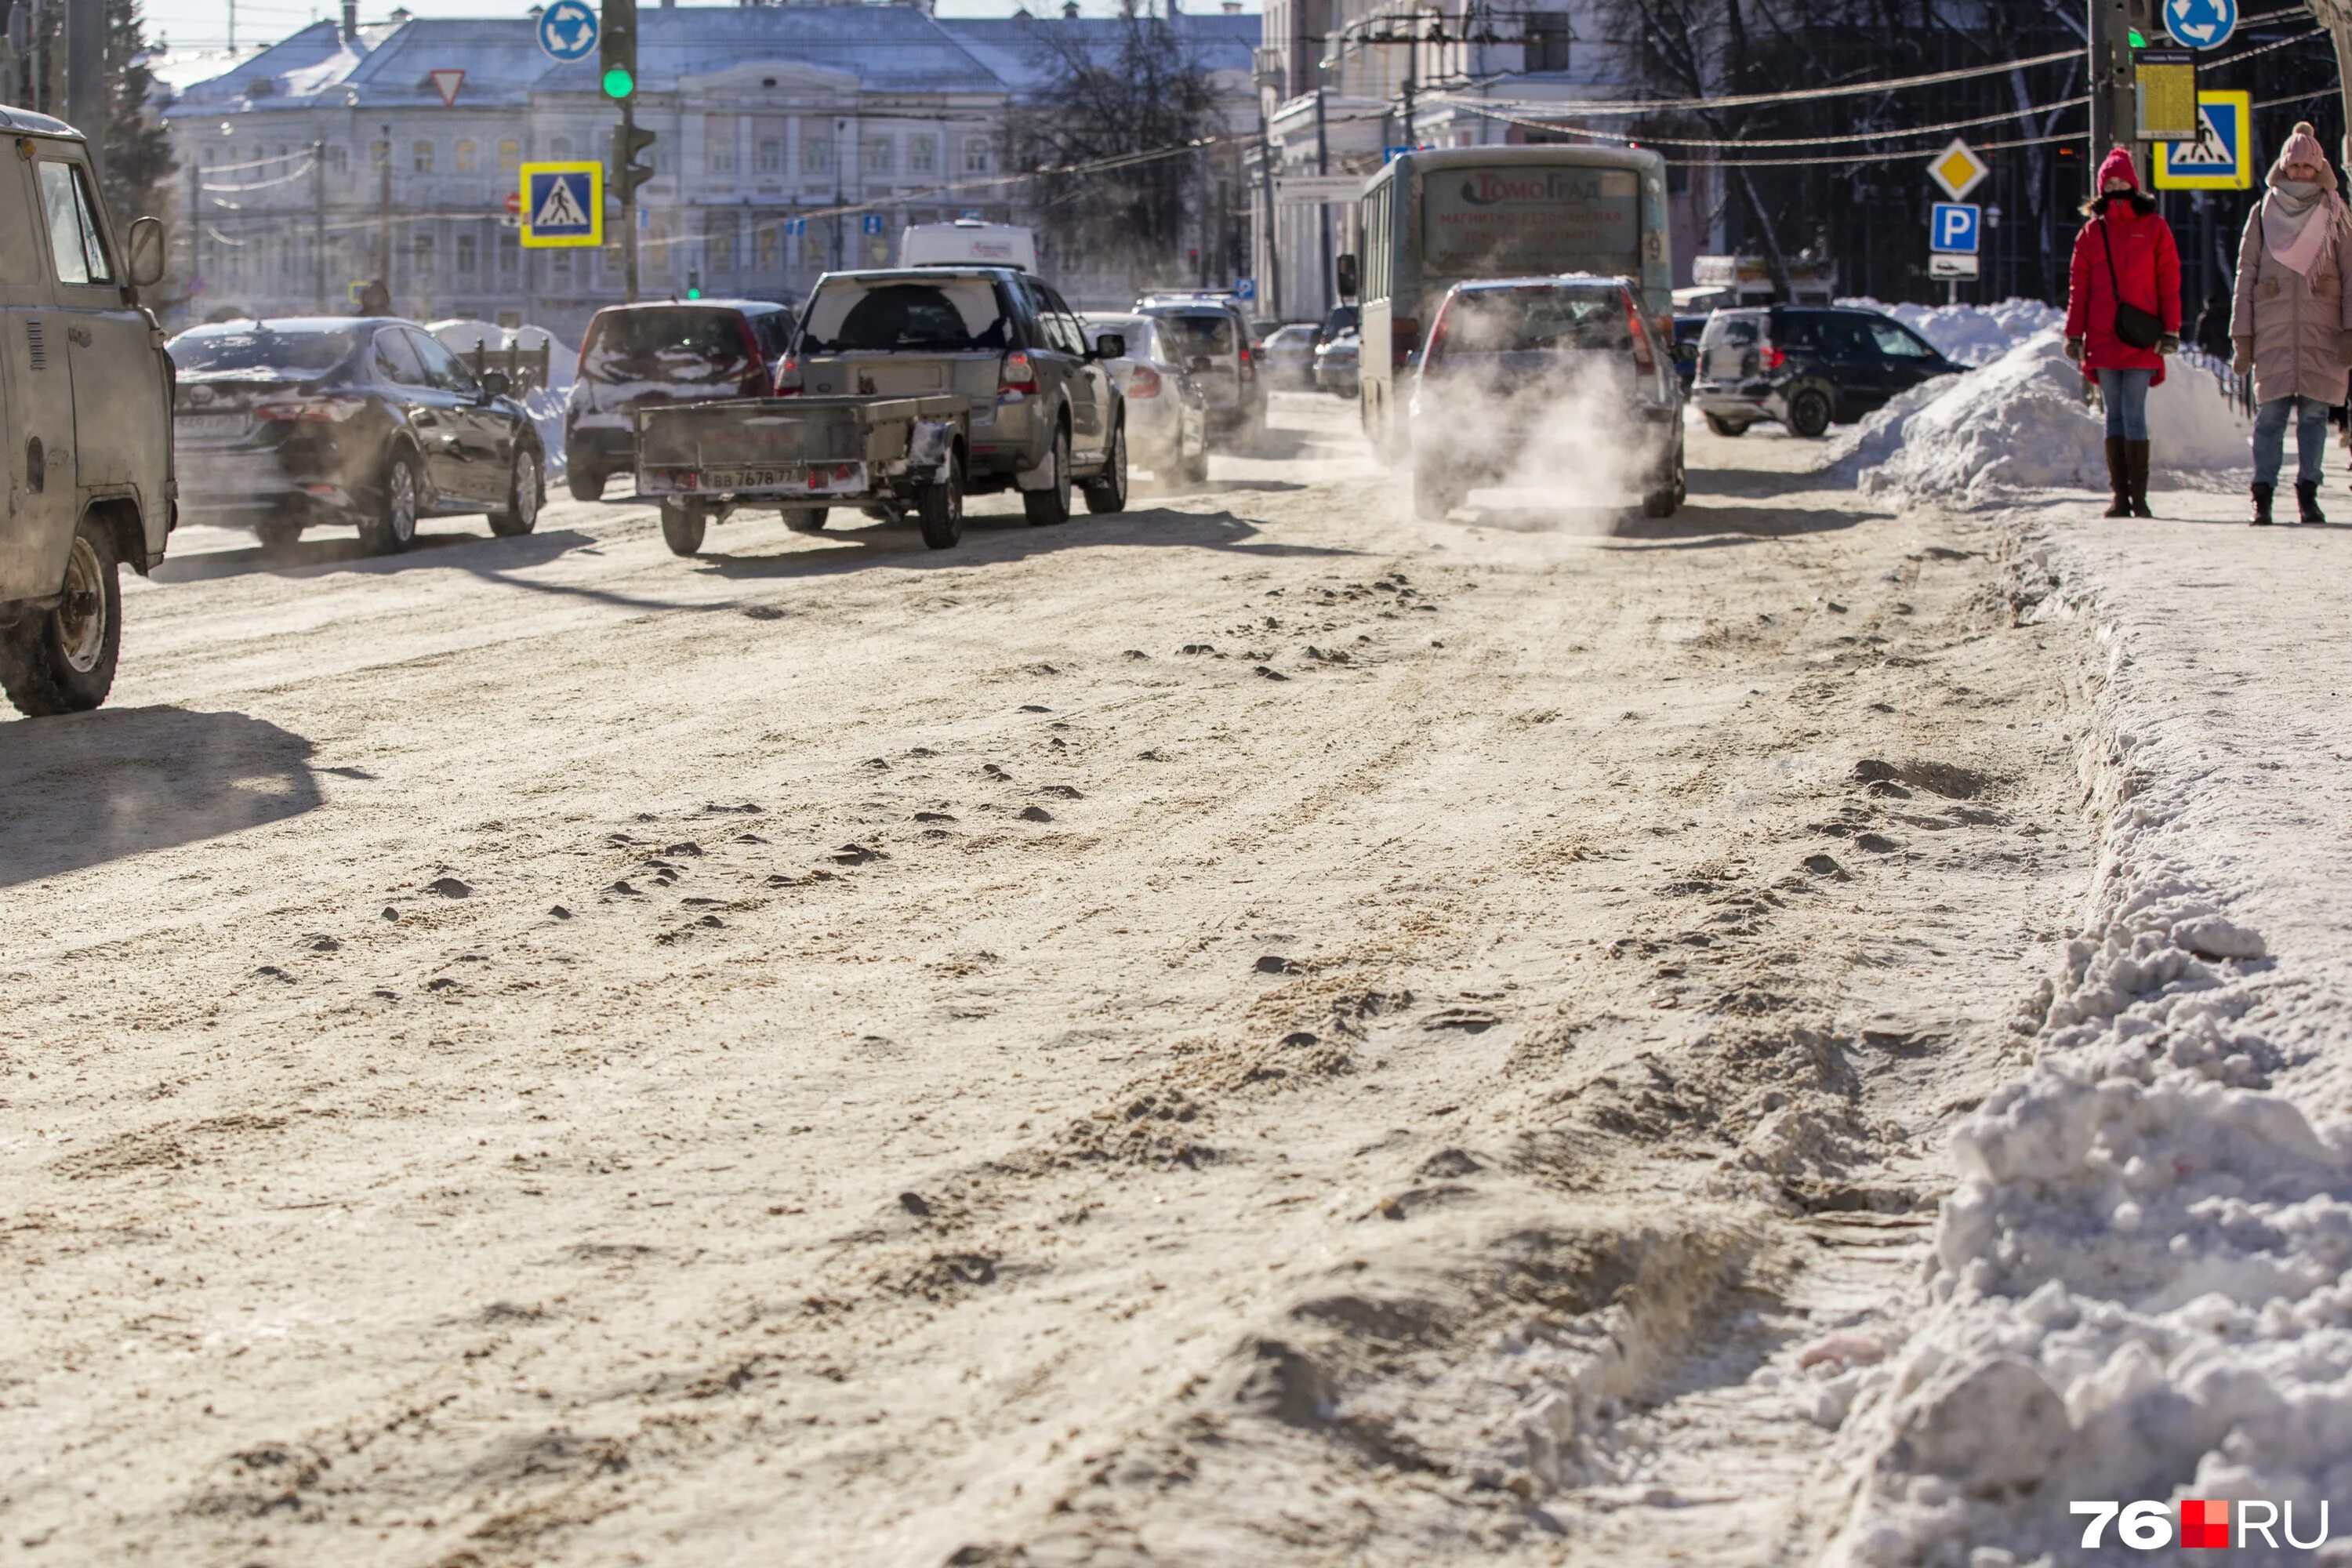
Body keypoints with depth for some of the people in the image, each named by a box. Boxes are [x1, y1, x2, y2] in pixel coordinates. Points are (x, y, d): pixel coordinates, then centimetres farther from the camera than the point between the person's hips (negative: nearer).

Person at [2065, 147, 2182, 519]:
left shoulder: (2154, 228, 5)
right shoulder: (2092, 232, 11)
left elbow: (2169, 282, 3)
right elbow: (2079, 288, 11)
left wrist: (2170, 330, -4)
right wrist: (2074, 335, 5)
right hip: (2103, 340, 3)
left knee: (2134, 415, -8)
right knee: (2114, 415, 4)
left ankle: (2139, 497, -7)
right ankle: (2119, 496, 5)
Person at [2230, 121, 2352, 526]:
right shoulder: (2263, 214, 10)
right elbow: (2245, 276, 9)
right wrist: (2242, 336, 2)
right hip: (2272, 333, 0)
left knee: (2314, 413, -2)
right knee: (2270, 413, -5)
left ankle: (2308, 495, 2)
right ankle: (2262, 496, -3)